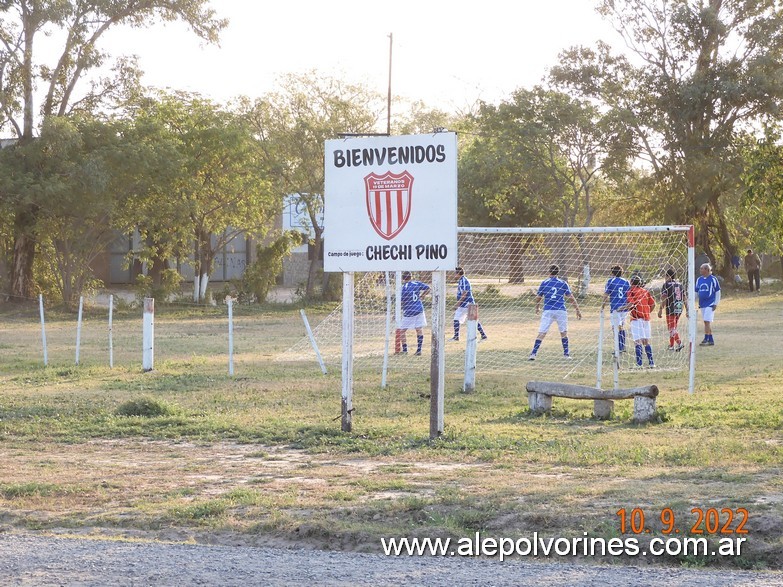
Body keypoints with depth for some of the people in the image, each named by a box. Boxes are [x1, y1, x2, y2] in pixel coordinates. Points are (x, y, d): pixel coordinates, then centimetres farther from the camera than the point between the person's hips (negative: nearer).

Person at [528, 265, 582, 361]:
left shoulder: (544, 283, 6)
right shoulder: (563, 283, 6)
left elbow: (538, 298, 12)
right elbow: (571, 298, 5)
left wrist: (537, 308, 31)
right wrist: (578, 310, 11)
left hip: (548, 311, 0)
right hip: (561, 311, 0)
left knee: (541, 333, -4)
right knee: (564, 332, 15)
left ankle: (533, 354, -12)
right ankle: (566, 354, 16)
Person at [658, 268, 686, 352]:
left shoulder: (666, 285, -7)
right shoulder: (680, 285, 11)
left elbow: (664, 299, -13)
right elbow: (684, 298, 11)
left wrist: (660, 310, -12)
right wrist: (687, 310, 15)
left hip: (671, 309, -7)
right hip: (679, 309, 7)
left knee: (672, 328, -4)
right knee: (673, 327, 18)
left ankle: (679, 343, -22)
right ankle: (671, 345, 25)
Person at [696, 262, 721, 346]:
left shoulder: (713, 279, -6)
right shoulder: (699, 279, 10)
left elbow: (718, 292, -3)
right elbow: (696, 292, 17)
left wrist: (716, 304, -8)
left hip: (710, 304, -6)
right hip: (702, 304, 6)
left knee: (707, 321, -12)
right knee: (707, 322, 10)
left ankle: (706, 339, -9)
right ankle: (711, 340, 17)